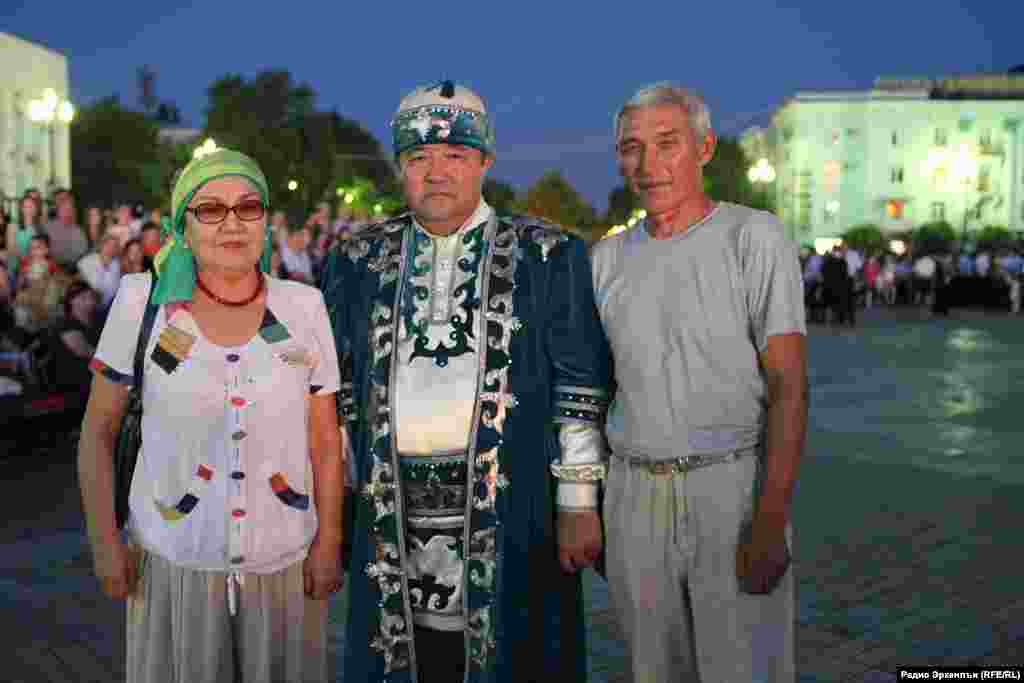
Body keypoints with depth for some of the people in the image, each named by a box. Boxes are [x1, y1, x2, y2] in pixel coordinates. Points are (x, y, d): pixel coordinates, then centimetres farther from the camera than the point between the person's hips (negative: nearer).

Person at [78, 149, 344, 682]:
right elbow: (97, 432, 0)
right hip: (172, 557, -1)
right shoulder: (142, 301, -7)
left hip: (283, 558, 1)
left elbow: (325, 438, 0)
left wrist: (329, 541, -2)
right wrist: (104, 540, -4)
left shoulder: (304, 307, -5)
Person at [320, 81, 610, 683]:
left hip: (508, 514, -2)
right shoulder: (359, 262, 10)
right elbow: (339, 387, 14)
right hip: (392, 516, 3)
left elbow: (581, 389, -2)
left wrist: (579, 504, -6)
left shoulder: (547, 257, 0)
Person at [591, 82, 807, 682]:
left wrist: (771, 522, -19)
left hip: (732, 487, -4)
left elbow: (788, 386, -12)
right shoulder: (609, 257, 9)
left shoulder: (755, 238, -6)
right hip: (633, 494, 5)